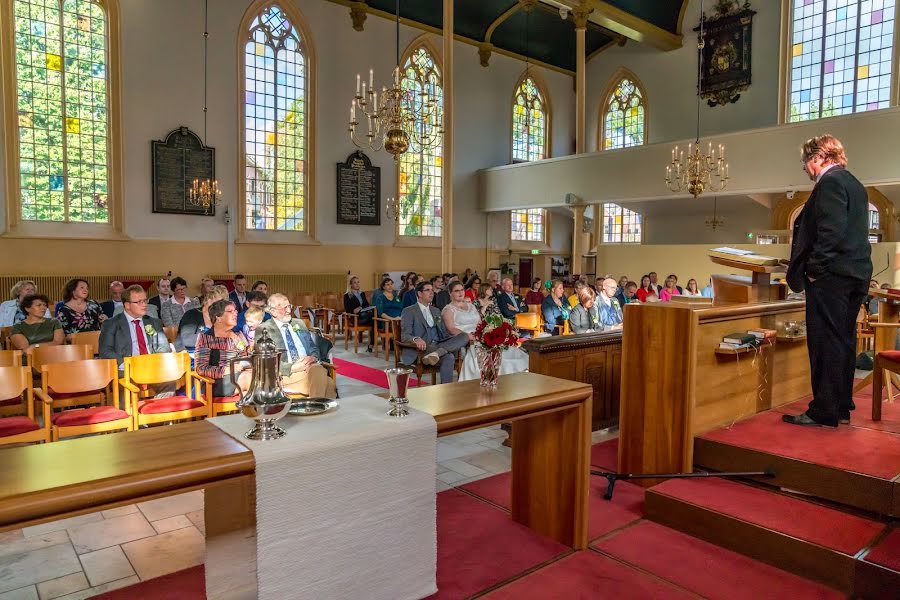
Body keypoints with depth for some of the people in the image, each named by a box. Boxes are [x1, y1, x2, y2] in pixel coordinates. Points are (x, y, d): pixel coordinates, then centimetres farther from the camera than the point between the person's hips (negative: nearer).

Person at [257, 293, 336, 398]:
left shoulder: (299, 323, 21)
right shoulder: (263, 329, 5)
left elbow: (314, 347, 23)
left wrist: (313, 357, -2)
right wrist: (292, 368, -16)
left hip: (309, 366, 5)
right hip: (285, 373, -5)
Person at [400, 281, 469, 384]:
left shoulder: (436, 311, 26)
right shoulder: (408, 311, 4)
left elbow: (444, 333, 25)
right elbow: (404, 336, -7)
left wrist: (458, 339, 3)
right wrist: (416, 339, -32)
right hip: (422, 349, -7)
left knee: (465, 336, -22)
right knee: (448, 357, -36)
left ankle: (437, 352, -39)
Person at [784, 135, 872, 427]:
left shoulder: (830, 182, -10)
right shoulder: (855, 184, 20)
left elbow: (831, 231, -20)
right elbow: (853, 231, 22)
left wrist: (814, 268, -16)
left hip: (830, 275, -10)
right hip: (855, 274, 10)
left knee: (825, 343, -7)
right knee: (843, 342, 13)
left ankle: (824, 412, -2)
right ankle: (841, 408, 21)